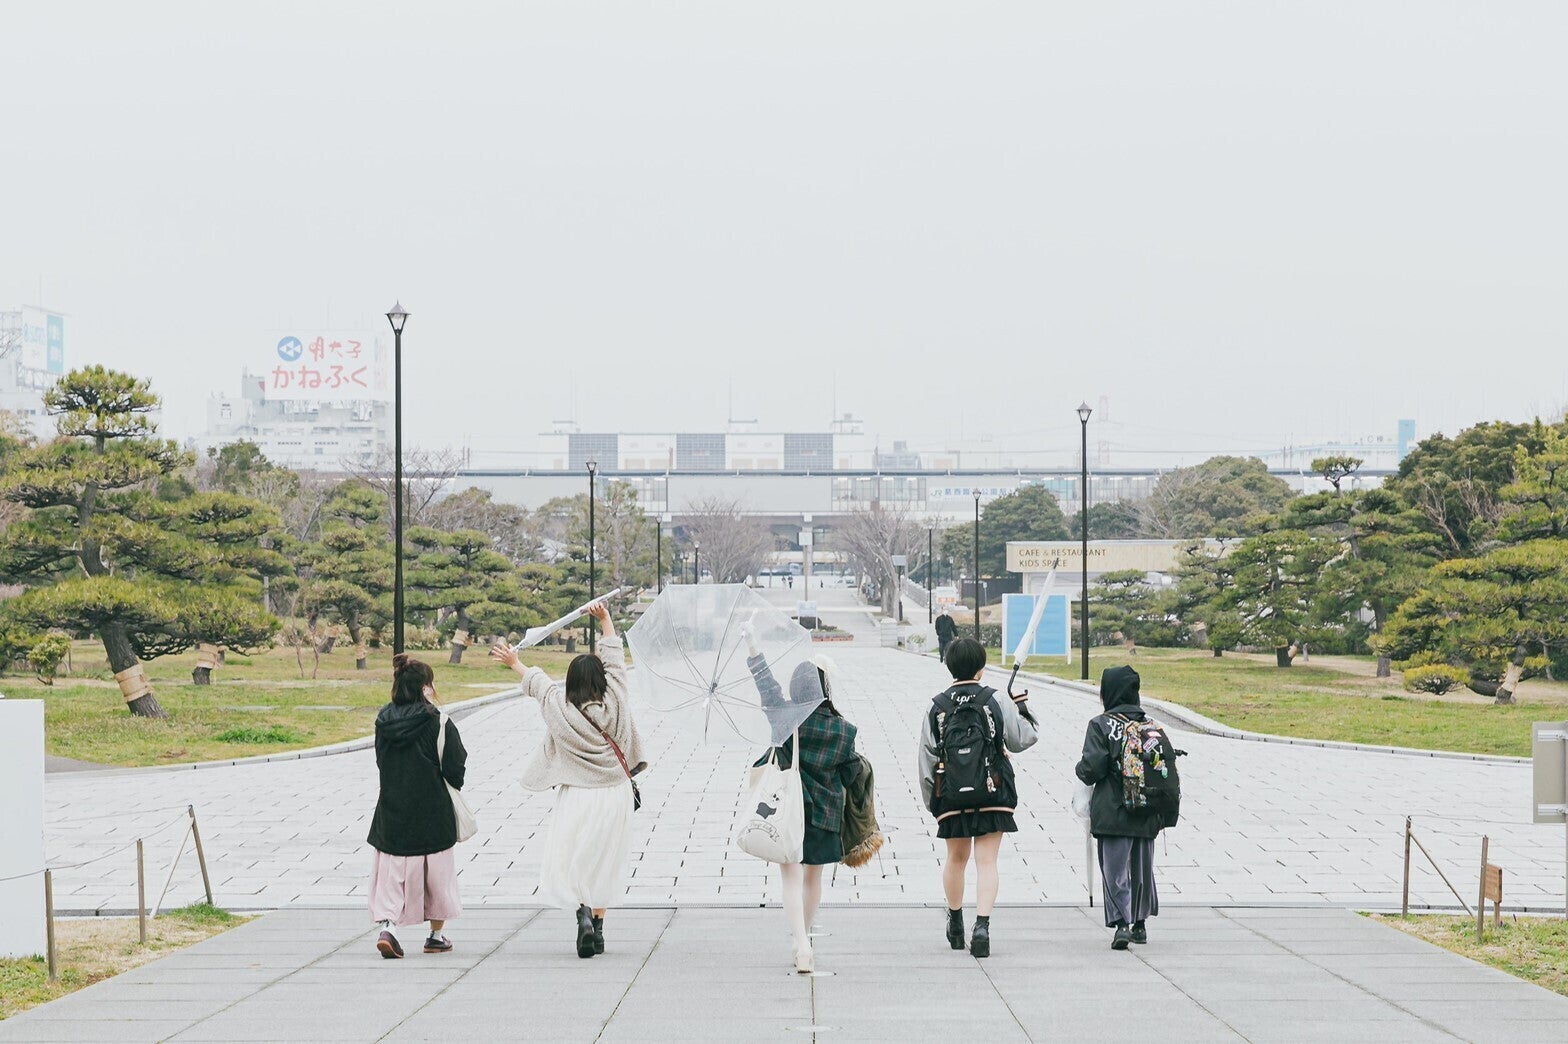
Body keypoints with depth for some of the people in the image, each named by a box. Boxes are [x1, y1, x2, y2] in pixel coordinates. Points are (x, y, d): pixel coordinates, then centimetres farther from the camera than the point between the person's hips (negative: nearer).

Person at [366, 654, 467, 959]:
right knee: (437, 872, 13)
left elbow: (381, 762, 9)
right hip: (432, 814, -3)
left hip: (392, 810, 3)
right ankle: (436, 935, 21)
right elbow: (455, 770, -12)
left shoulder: (384, 721, -1)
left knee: (392, 871, 8)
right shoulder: (438, 723, -13)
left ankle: (386, 926, -13)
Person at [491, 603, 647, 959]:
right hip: (614, 795, 2)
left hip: (575, 797, -2)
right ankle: (598, 926, 14)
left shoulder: (560, 708, -9)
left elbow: (537, 682, 10)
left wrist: (515, 663, 28)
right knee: (603, 861, 12)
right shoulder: (613, 702, -8)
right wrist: (606, 620, 18)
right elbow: (615, 659, 5)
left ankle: (582, 911, -22)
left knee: (568, 860, 3)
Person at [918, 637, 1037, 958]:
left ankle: (955, 921, 36)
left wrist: (931, 801, 11)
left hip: (951, 796, 2)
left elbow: (927, 758, 1)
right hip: (992, 796, -2)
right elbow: (1020, 741, 2)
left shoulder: (937, 707, -1)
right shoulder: (997, 702, -6)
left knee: (956, 858, 19)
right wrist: (1023, 710, 20)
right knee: (986, 862, -2)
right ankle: (982, 925, -18)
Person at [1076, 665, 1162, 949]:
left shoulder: (1101, 725, -8)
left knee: (1115, 870, -2)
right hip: (1145, 815, 5)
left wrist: (1080, 769, 7)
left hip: (1112, 813, -5)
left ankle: (1121, 923, -17)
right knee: (1142, 868, 18)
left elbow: (1092, 768, -15)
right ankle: (1140, 923, 26)